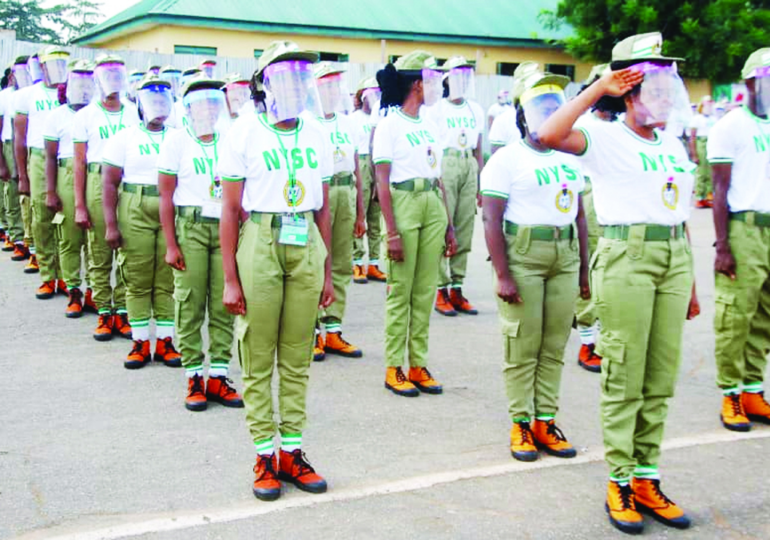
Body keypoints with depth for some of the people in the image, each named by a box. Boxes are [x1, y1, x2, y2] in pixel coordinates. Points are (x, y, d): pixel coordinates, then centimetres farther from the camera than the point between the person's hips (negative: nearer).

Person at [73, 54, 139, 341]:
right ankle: (104, 313, 10)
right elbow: (79, 163, 4)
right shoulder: (86, 116, 7)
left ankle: (123, 312, 9)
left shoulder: (133, 114, 12)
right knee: (99, 253, 1)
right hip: (98, 181, -1)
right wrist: (79, 206, -2)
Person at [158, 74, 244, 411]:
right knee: (190, 304, -2)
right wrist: (170, 244, -6)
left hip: (226, 228, 3)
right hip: (190, 228, -3)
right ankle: (194, 379, 7)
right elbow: (166, 196, 1)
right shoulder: (177, 141, 3)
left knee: (223, 306, 1)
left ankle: (218, 377, 8)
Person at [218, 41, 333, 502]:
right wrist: (231, 279, -7)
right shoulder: (245, 132, -3)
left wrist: (327, 273, 13)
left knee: (297, 358, 9)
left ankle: (292, 450, 19)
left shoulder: (317, 134, 10)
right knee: (258, 359, 3)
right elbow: (230, 210, -4)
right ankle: (265, 455, 14)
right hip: (260, 243, -4)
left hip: (307, 245, 4)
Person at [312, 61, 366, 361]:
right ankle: (312, 333, 6)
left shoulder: (348, 123, 16)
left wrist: (360, 213, 15)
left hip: (346, 194, 6)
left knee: (342, 267, 9)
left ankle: (333, 330, 18)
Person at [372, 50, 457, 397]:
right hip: (404, 204, -6)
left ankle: (418, 365, 15)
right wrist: (392, 232, -15)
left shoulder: (429, 126, 16)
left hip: (433, 208, 6)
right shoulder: (390, 125, -4)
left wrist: (449, 226, 13)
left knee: (425, 291, 7)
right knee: (400, 291, -2)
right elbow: (382, 182, -9)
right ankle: (393, 368, 6)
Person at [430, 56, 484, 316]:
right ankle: (442, 290, -1)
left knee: (465, 231, 5)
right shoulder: (436, 109, 0)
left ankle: (457, 289, 12)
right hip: (445, 165, -5)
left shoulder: (476, 110, 17)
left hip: (469, 166, 6)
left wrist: (482, 180, 15)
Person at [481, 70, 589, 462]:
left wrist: (584, 269, 15)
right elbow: (492, 220, -9)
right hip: (523, 253, -5)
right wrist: (502, 275, -15)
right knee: (523, 345, -1)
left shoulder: (568, 159, 15)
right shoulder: (507, 159, -4)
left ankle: (546, 421, 16)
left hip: (565, 254, 6)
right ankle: (520, 425, 10)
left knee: (555, 345, 7)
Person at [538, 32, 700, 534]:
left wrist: (691, 284, 18)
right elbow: (549, 136, -24)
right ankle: (619, 484, 9)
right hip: (626, 258, -6)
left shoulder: (674, 144, 16)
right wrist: (596, 89, -16)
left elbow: (680, 215, 19)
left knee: (661, 380, 9)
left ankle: (647, 479, 20)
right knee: (624, 379, -2)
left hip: (675, 258, 7)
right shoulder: (605, 138, -4)